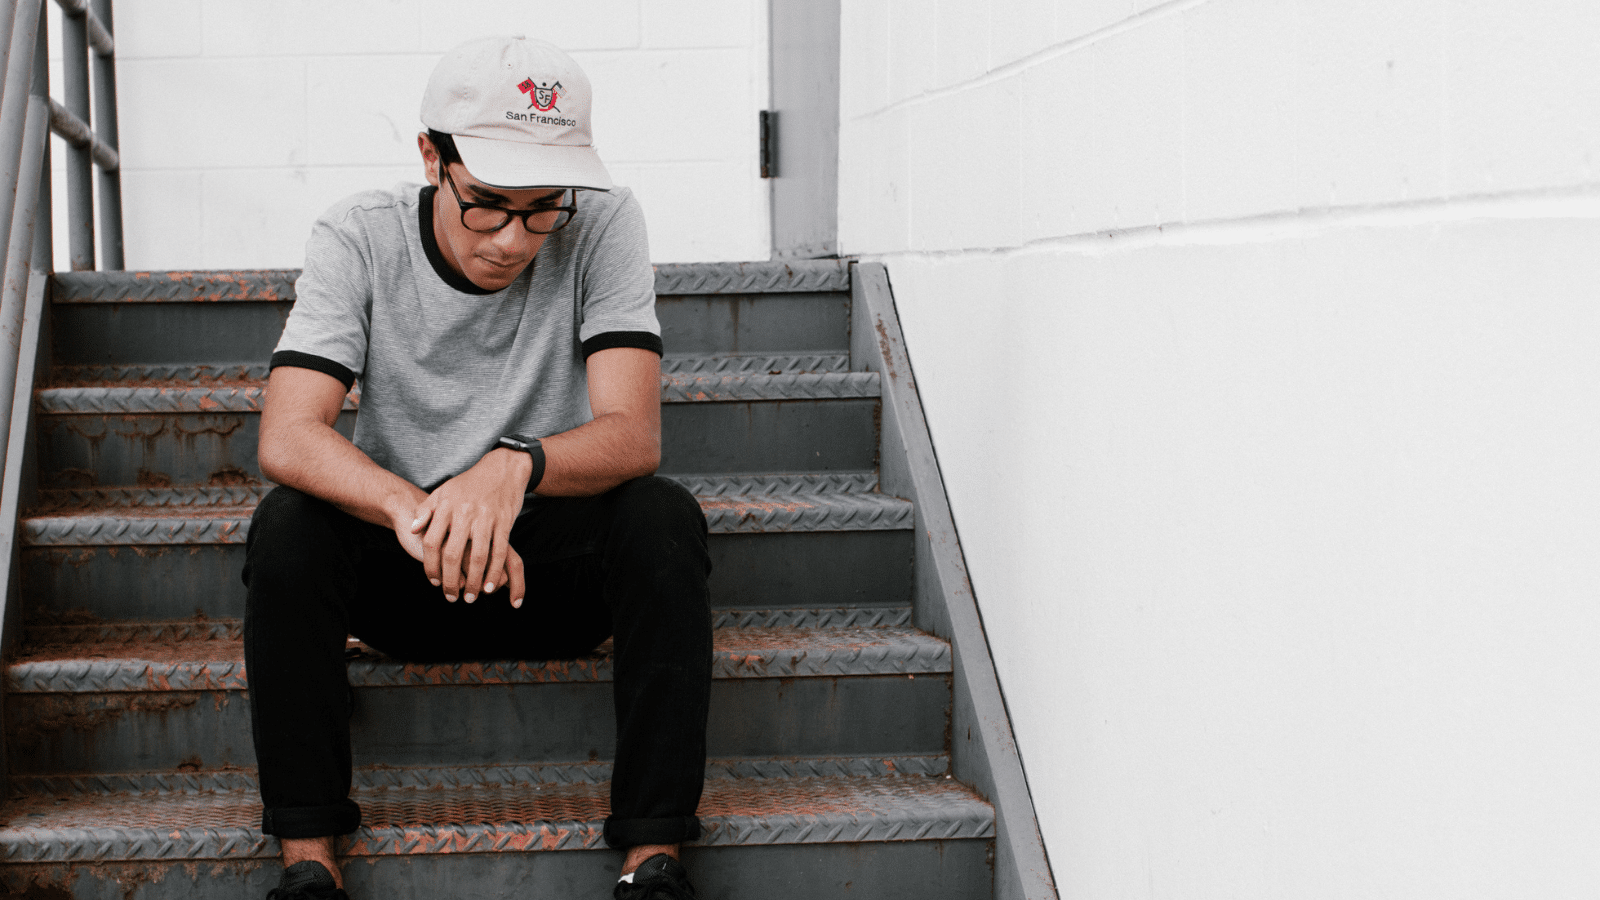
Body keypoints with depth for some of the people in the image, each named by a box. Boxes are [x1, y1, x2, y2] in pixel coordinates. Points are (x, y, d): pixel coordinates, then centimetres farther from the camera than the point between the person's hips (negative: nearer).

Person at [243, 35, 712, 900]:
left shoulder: (603, 227, -13)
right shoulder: (359, 237, -13)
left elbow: (632, 436, -22)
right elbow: (287, 440, -24)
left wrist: (516, 465, -44)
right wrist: (416, 513, -44)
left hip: (556, 566, 0)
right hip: (400, 575, 0)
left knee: (663, 516, -29)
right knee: (287, 525, -28)